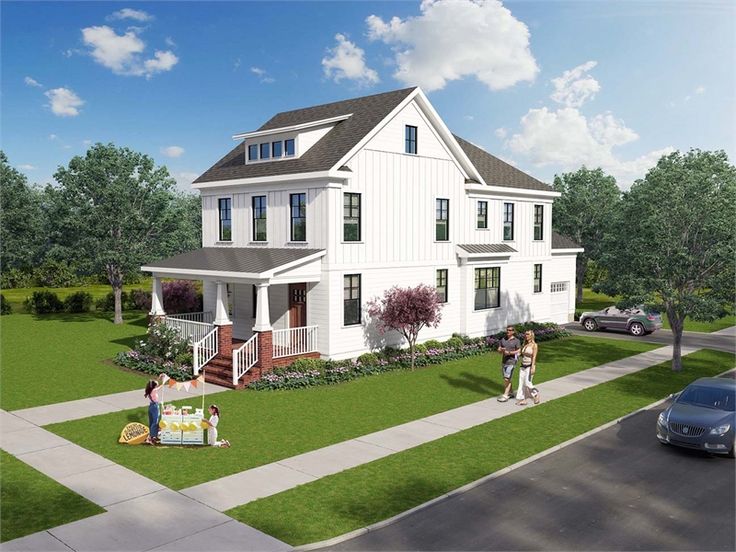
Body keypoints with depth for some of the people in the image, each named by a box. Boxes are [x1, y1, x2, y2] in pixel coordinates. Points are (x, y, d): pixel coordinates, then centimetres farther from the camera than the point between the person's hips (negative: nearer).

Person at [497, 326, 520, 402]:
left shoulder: (516, 340, -6)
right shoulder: (503, 339, 8)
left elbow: (519, 351, -8)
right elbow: (499, 350, 9)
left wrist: (509, 352, -20)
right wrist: (501, 350, -15)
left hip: (511, 362, -6)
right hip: (504, 361, 6)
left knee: (507, 379, -10)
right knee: (506, 378, 14)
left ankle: (505, 395, -7)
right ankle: (511, 393, 30)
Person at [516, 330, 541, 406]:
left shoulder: (534, 345, -8)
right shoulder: (525, 345, 12)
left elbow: (534, 357, -14)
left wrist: (533, 368, -20)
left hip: (529, 366, -7)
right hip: (523, 366, 7)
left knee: (527, 383, -9)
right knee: (521, 383, 2)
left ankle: (536, 394, 14)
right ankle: (522, 399, 5)